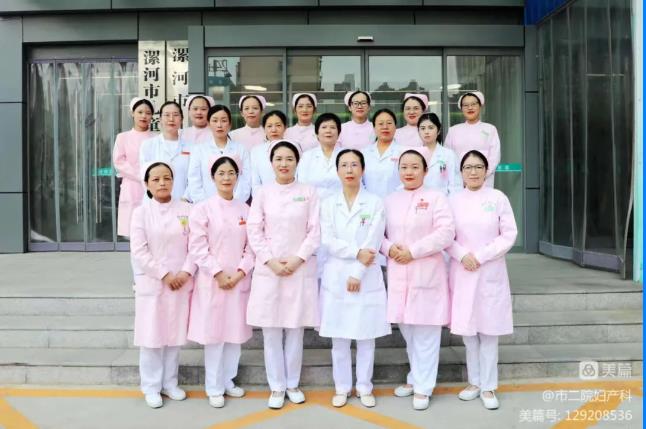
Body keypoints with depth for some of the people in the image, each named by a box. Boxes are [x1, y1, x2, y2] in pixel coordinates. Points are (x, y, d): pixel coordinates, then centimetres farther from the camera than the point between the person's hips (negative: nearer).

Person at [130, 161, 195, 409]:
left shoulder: (186, 210, 4)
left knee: (174, 335, 9)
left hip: (181, 283, 2)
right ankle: (151, 387, 17)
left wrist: (186, 272, -11)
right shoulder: (141, 212, -1)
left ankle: (169, 383, 24)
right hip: (151, 284, -2)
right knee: (152, 336, 3)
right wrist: (164, 275, -13)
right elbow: (139, 252, -8)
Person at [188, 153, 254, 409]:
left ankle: (228, 381, 26)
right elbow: (197, 248, -9)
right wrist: (218, 273, -14)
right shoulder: (202, 209, -4)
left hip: (239, 281, 4)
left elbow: (251, 246, 5)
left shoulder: (245, 210, 7)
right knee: (213, 334, 1)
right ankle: (214, 388, 14)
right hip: (212, 281, -3)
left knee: (235, 333, 10)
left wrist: (240, 272, -8)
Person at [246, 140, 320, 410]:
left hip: (301, 270, 0)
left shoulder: (308, 192, 4)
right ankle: (276, 387, 17)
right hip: (268, 270, 1)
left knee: (295, 330, 6)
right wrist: (271, 261, -10)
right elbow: (254, 231, 1)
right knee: (271, 332, 4)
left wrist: (297, 260, -11)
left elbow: (315, 231, 0)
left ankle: (293, 384, 22)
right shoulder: (263, 193, 5)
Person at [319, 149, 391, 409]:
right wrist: (357, 253, -14)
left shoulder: (375, 203, 1)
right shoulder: (328, 204, 6)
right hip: (336, 278, 1)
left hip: (366, 278, -1)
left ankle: (364, 387, 20)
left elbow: (373, 243, -6)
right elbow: (327, 241, -4)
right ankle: (342, 388, 20)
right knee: (339, 339, 7)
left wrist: (357, 274, -12)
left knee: (366, 337, 5)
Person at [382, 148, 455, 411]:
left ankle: (423, 387, 8)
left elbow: (445, 233, -10)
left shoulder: (436, 198, 0)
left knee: (425, 334, -2)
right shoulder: (390, 201, 13)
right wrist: (388, 248, -9)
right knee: (408, 332, 12)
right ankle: (416, 378, 28)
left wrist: (413, 251, -15)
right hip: (398, 276, 4)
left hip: (426, 276, -4)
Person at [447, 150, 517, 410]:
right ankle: (474, 381, 23)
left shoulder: (498, 198, -1)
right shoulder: (453, 201, 4)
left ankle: (488, 386, 13)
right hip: (462, 273, 2)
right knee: (468, 330, 8)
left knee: (489, 331, 2)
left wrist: (481, 256, -12)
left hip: (491, 273, -2)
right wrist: (462, 255, -14)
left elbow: (509, 235, -4)